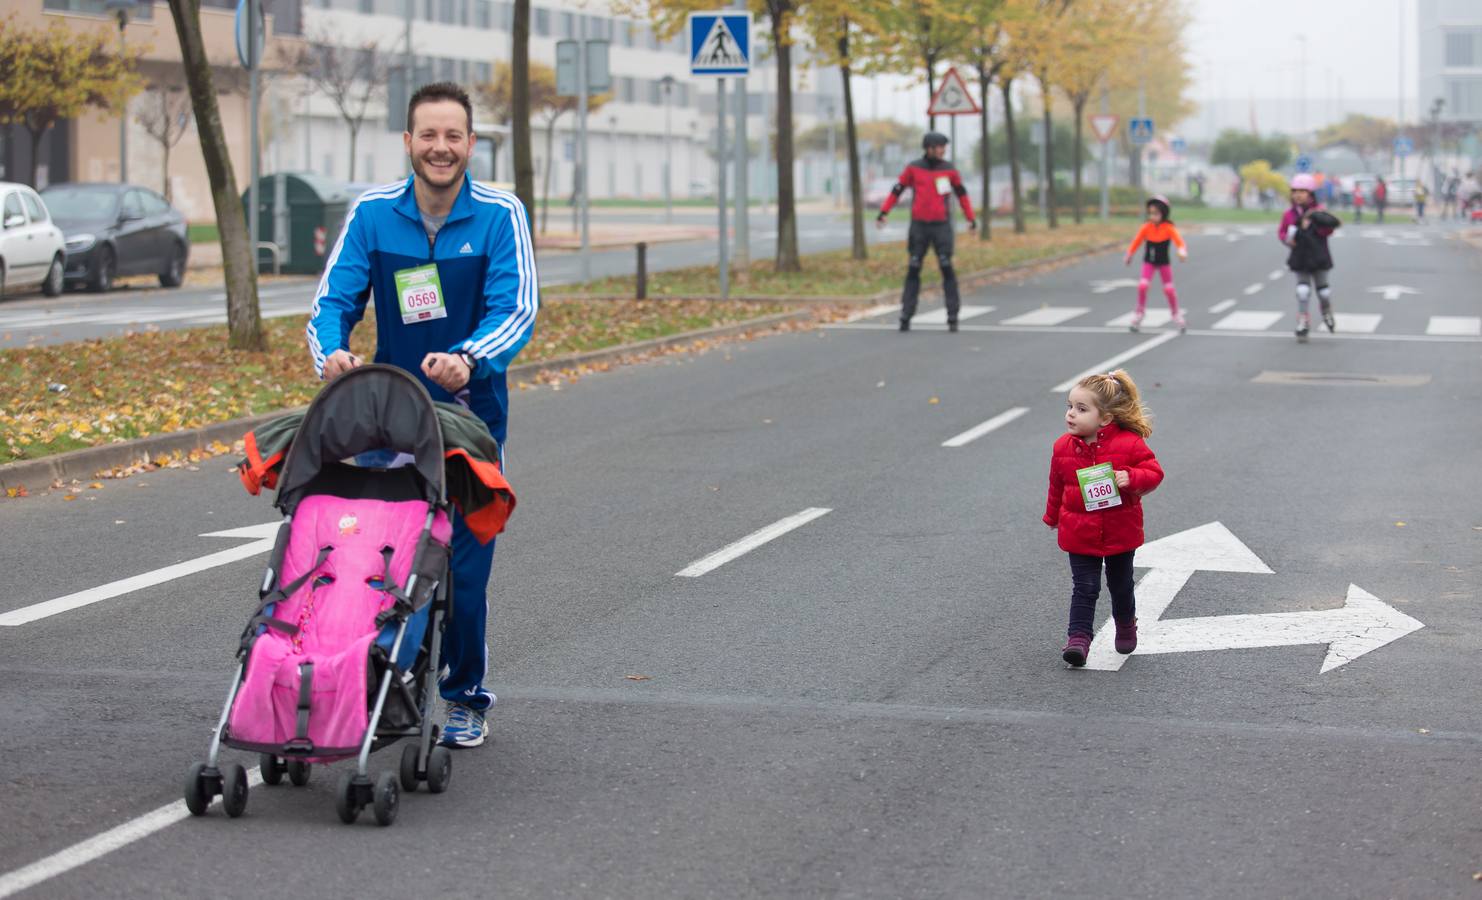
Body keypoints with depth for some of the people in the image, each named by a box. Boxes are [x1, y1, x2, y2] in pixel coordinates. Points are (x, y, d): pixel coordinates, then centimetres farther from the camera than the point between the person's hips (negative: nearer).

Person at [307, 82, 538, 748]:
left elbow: (518, 311, -15)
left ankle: (466, 698, 17)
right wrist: (330, 353, -25)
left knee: (465, 561, 1)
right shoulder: (371, 214, -2)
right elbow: (334, 300, -3)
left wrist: (468, 360, -34)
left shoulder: (500, 216, -7)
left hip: (470, 412, -2)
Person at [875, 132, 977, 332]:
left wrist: (970, 217, 10)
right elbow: (897, 190, 5)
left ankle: (953, 317, 0)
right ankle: (906, 317, 6)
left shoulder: (949, 169, 1)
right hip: (919, 226, 0)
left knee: (947, 269, -6)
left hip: (942, 226, 0)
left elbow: (961, 193, 12)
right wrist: (883, 213, -2)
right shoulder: (913, 169, 0)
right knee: (913, 271, 0)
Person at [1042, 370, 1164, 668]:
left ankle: (1126, 626, 40)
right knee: (1084, 588, -5)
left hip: (1120, 532, -1)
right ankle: (1078, 638, -6)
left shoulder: (1129, 444, -15)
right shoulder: (1063, 447, -5)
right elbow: (1057, 485, 10)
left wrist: (1131, 477, -30)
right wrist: (1052, 517, 22)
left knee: (1121, 585, 17)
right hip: (1079, 533, 1)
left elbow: (1154, 471, -10)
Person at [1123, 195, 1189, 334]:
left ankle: (1177, 316, 21)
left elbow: (1178, 240, -30)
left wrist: (1182, 251, -51)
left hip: (1164, 263, -1)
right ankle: (1138, 314, 2)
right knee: (1142, 286, -16)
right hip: (1148, 262, 1)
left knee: (1169, 289, -1)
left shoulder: (1168, 228, -17)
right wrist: (1129, 255, 10)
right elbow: (1137, 241, 2)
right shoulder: (1146, 227, -11)